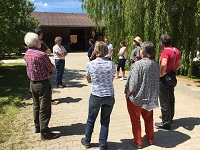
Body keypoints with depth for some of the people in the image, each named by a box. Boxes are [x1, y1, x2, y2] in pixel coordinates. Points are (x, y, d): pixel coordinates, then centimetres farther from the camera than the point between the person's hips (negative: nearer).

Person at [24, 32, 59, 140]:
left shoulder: (26, 54, 3)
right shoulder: (41, 55, -23)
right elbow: (52, 68, -12)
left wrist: (46, 68, 5)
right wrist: (53, 67, 10)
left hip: (32, 83, 8)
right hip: (43, 83, -8)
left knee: (36, 106, 21)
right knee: (44, 109, 2)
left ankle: (37, 127, 35)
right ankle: (44, 132, 11)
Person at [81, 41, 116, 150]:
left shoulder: (90, 64, -11)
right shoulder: (111, 64, -8)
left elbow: (89, 80, 2)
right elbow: (111, 79, 6)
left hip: (96, 95, -1)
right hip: (109, 96, 1)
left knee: (91, 119, 19)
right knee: (105, 121, 14)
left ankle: (87, 141, 36)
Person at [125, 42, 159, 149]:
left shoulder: (139, 64, -23)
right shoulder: (156, 65, -5)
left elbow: (133, 83, -21)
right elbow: (156, 81, 4)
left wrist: (127, 94, -7)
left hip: (137, 97, -6)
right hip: (150, 97, 6)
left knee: (135, 120, 13)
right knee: (148, 118, 24)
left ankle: (138, 142, 25)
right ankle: (150, 139, 39)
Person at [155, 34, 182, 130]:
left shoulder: (165, 51, -21)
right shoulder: (176, 50, 6)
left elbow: (163, 64, -37)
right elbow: (180, 63, 18)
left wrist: (161, 74, -22)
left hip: (165, 78, -9)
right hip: (173, 77, 9)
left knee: (164, 101, 1)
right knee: (171, 98, 21)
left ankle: (166, 123, 9)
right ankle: (170, 117, 37)